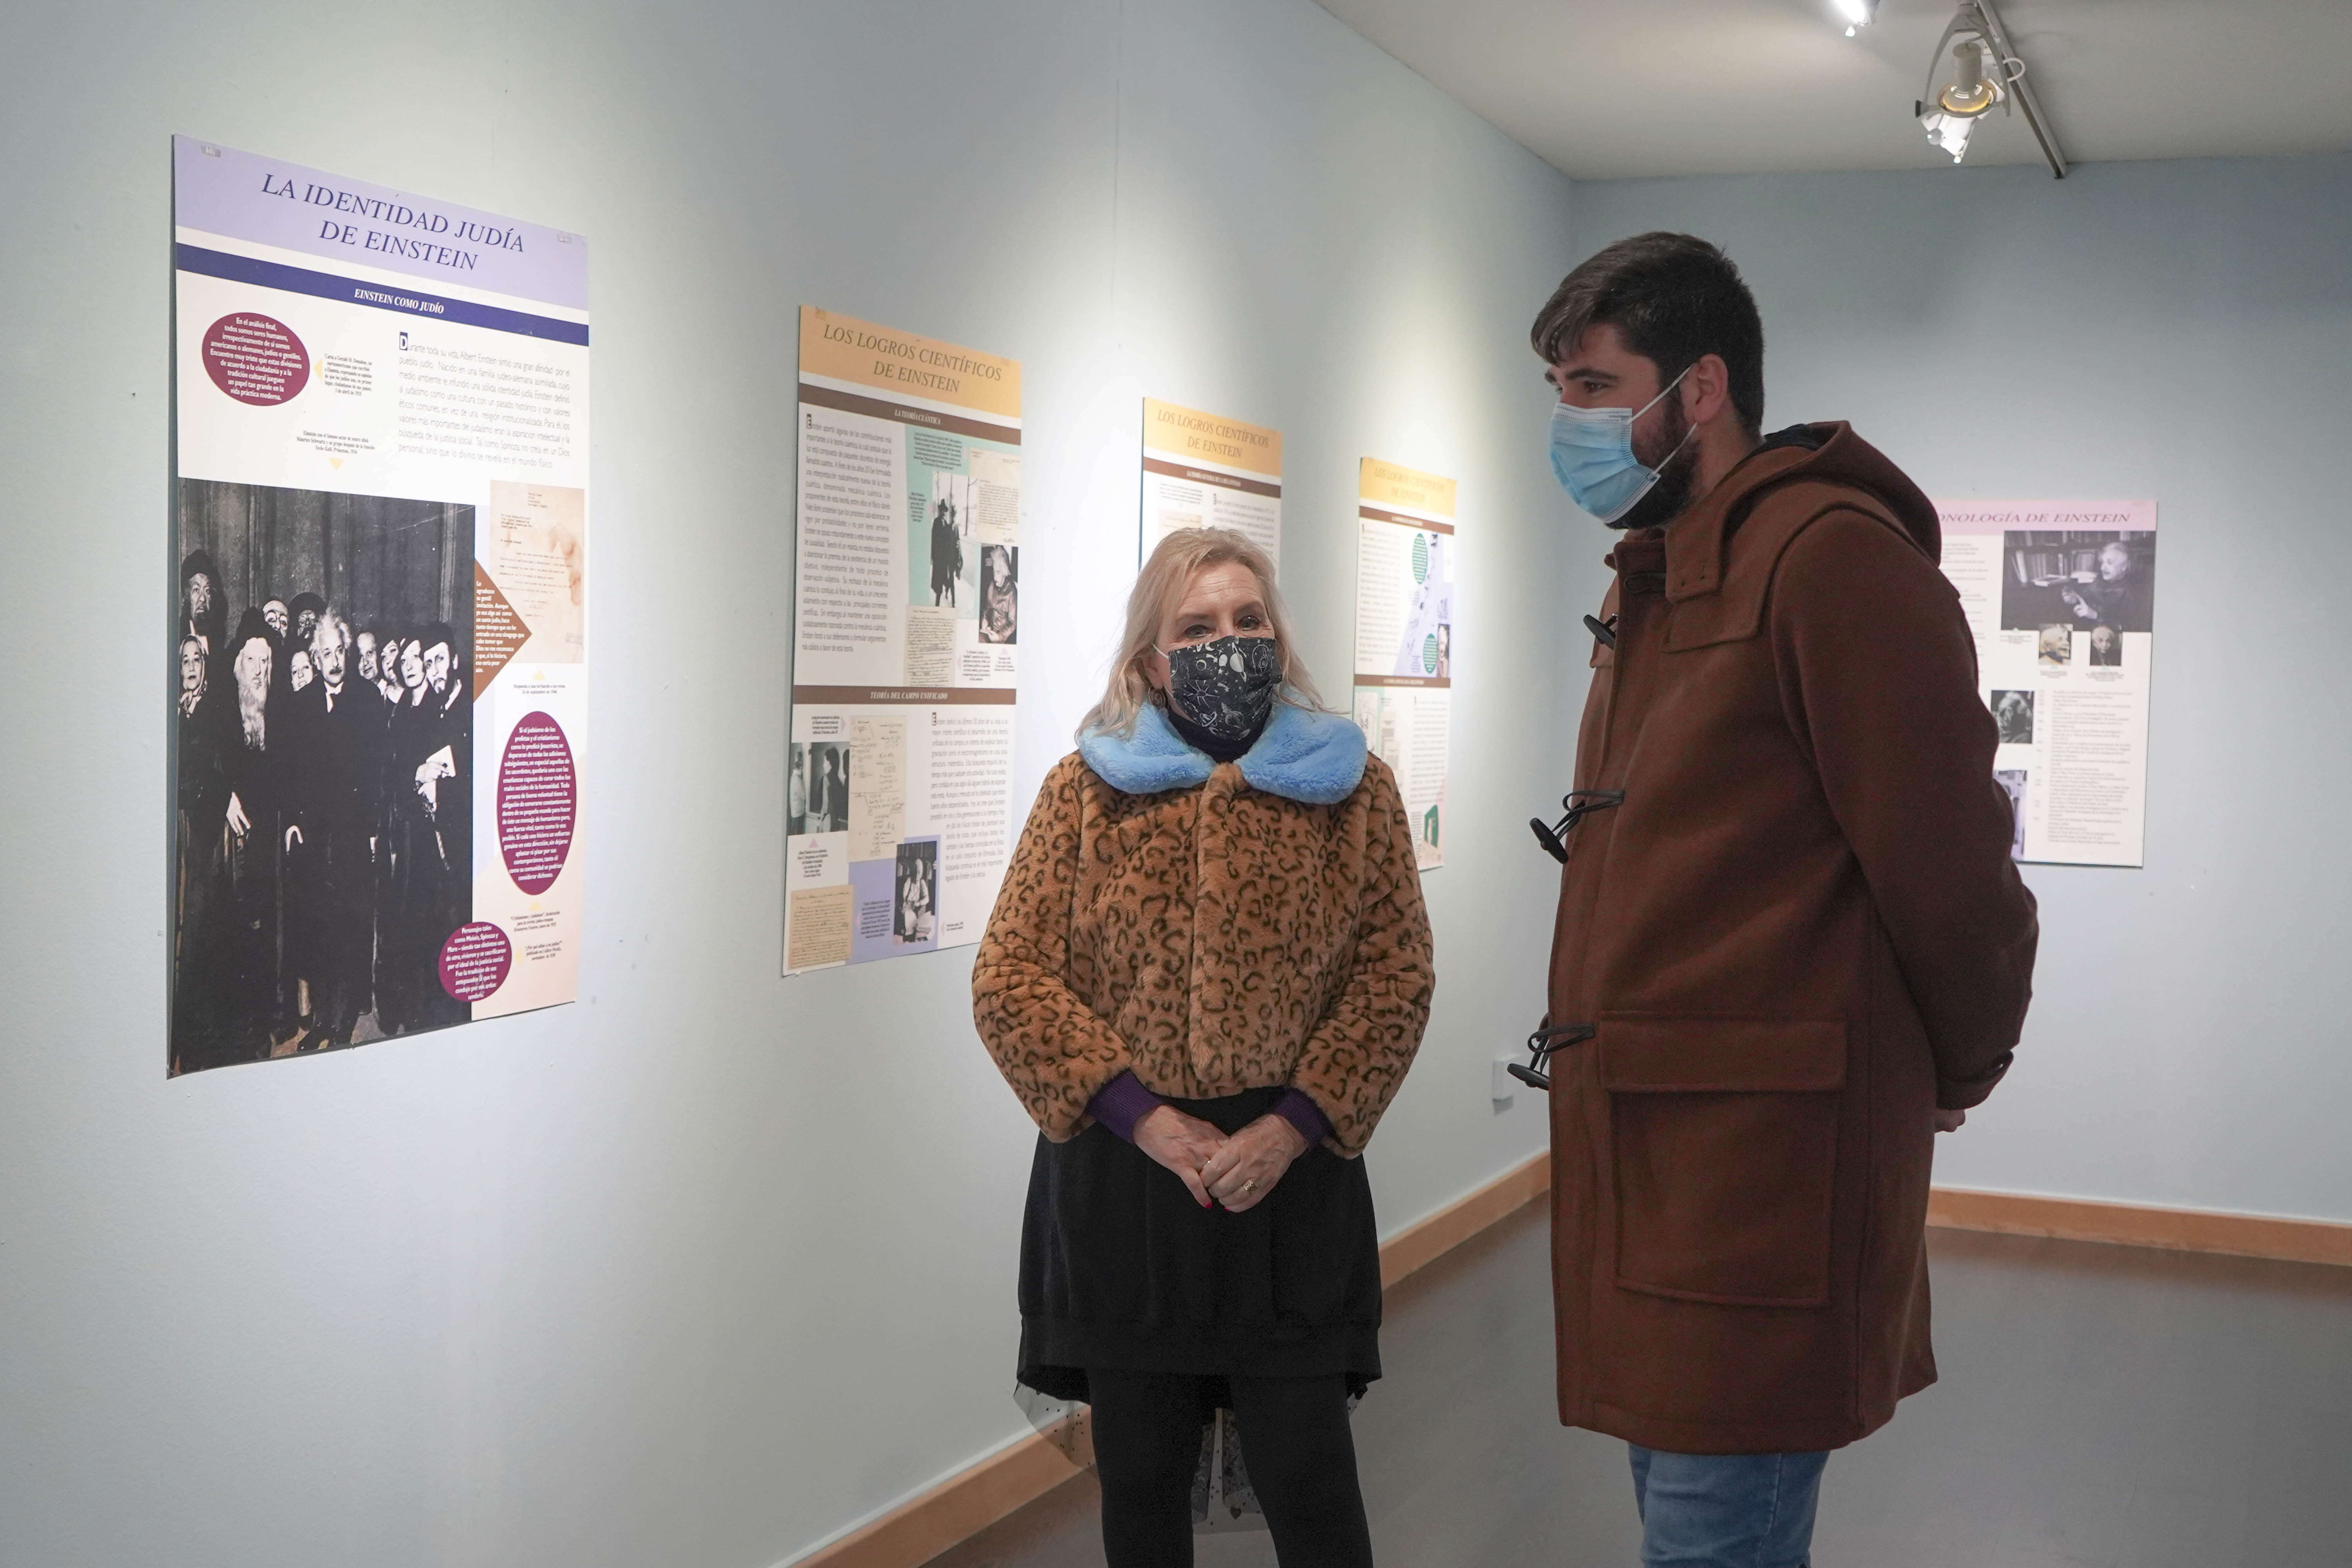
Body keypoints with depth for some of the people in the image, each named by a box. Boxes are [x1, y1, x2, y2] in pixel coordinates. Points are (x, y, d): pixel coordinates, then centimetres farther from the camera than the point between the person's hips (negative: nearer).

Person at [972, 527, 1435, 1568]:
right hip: (1120, 1173, 1)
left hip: (1289, 1171, -1)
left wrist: (1290, 1127, -12)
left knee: (1306, 1473, 0)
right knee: (1140, 1475, 10)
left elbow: (1395, 975, 1)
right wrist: (1149, 1122, -11)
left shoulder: (1352, 788, 5)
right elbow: (1008, 978, -1)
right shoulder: (1085, 789, 4)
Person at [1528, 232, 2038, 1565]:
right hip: (1651, 1156, 9)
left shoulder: (1835, 556, -14)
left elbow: (1949, 866, -14)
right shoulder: (1659, 581, 17)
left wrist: (1959, 1079, 0)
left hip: (1766, 1170, -9)